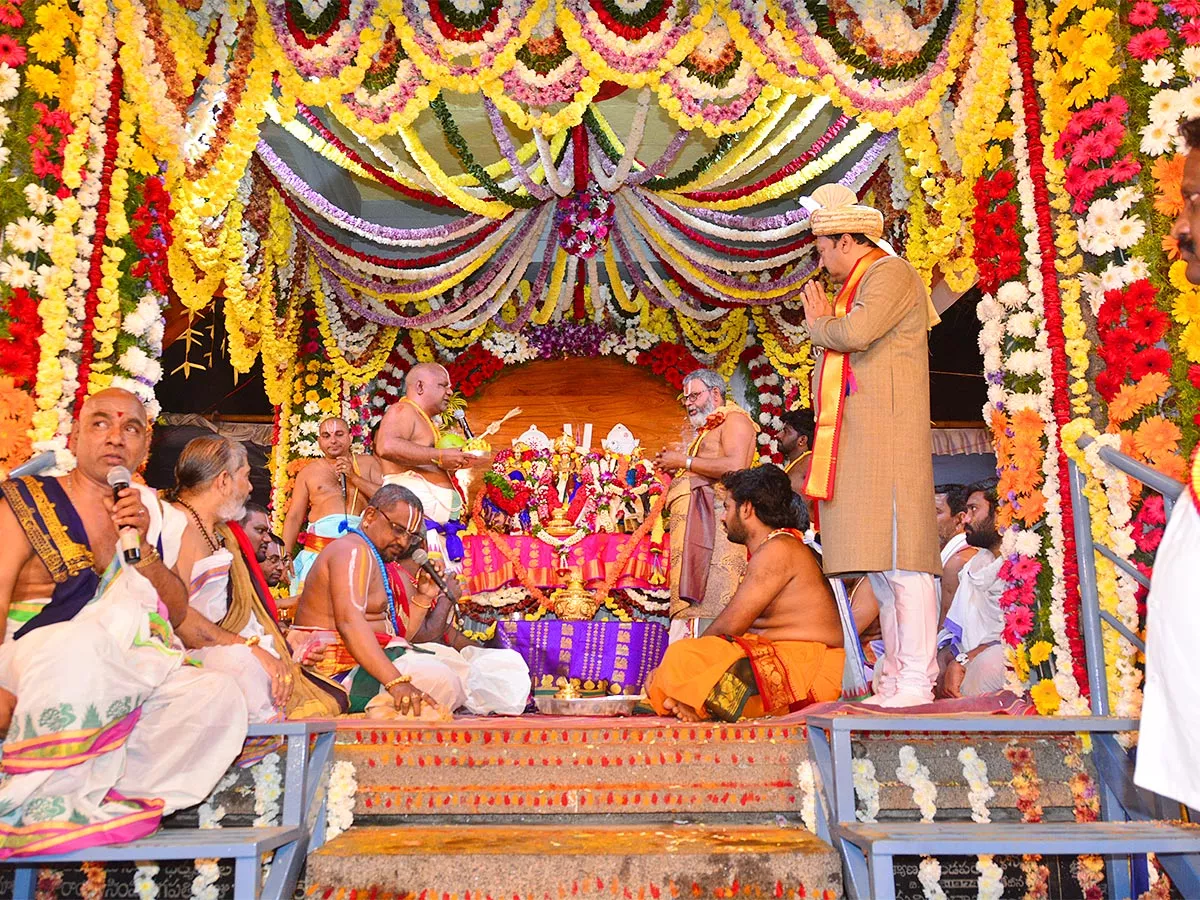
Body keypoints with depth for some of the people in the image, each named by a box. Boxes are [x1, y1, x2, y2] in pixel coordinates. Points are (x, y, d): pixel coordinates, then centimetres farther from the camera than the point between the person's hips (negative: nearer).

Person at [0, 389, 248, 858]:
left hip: (131, 673, 4)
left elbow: (178, 614, 12)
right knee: (79, 646, -38)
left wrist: (142, 548, -4)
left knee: (217, 695, -23)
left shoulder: (151, 516, 15)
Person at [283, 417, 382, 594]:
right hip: (319, 548, 1)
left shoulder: (368, 463, 16)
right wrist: (285, 557, 3)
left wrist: (354, 477, -3)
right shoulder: (309, 472, 16)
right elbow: (294, 517, 13)